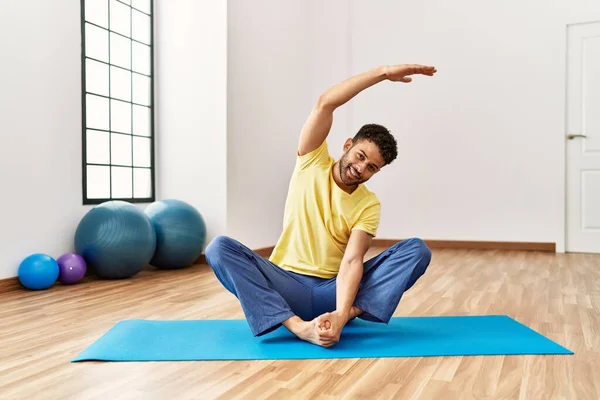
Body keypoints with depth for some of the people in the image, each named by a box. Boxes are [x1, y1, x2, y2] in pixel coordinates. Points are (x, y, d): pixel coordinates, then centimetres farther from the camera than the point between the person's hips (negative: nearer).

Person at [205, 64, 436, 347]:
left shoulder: (369, 205, -2)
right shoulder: (312, 162, 0)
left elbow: (352, 261, -16)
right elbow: (325, 103, -14)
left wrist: (341, 314, -33)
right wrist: (383, 72, -16)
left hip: (334, 289, 0)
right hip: (289, 286, 0)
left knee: (417, 250, -17)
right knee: (219, 247, -28)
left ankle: (351, 312, -34)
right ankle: (299, 326, -38)